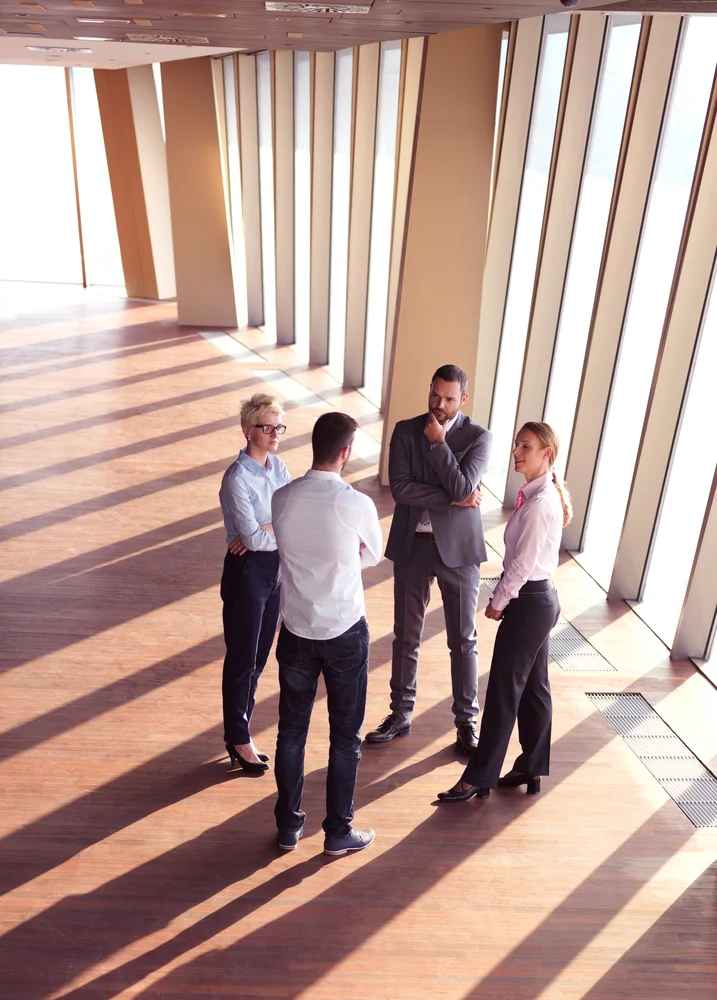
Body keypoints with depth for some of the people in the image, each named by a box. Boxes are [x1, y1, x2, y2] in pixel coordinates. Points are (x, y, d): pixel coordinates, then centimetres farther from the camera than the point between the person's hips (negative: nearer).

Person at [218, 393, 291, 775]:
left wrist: (265, 531, -17)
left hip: (275, 569, 7)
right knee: (242, 658, 8)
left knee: (259, 658, 16)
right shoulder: (237, 478, -18)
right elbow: (252, 537, -22)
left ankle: (239, 733, 32)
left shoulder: (277, 466, 4)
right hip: (247, 571, -7)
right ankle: (239, 740, 26)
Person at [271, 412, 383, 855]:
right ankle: (338, 832, 27)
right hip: (345, 633, -3)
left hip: (296, 631, 3)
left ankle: (289, 825, 32)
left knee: (292, 730, 17)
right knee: (345, 736, 13)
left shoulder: (282, 499, -8)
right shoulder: (358, 504, -18)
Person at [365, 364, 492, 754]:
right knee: (406, 636, 12)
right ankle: (401, 714, 28)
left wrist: (438, 443, -14)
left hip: (457, 546, -2)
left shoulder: (478, 437, -4)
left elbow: (462, 488, -18)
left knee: (463, 639, 8)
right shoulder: (406, 430, 0)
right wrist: (452, 501, -15)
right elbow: (400, 488, -12)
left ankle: (466, 722, 23)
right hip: (412, 545, 2)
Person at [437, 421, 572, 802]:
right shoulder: (543, 494, 7)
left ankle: (479, 777, 12)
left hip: (529, 603, -10)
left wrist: (498, 602, -9)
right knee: (533, 686, 17)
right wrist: (505, 595, 10)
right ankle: (531, 768, 31)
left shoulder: (539, 503, -22)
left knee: (504, 689, 0)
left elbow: (523, 563, -20)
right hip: (539, 598, 10)